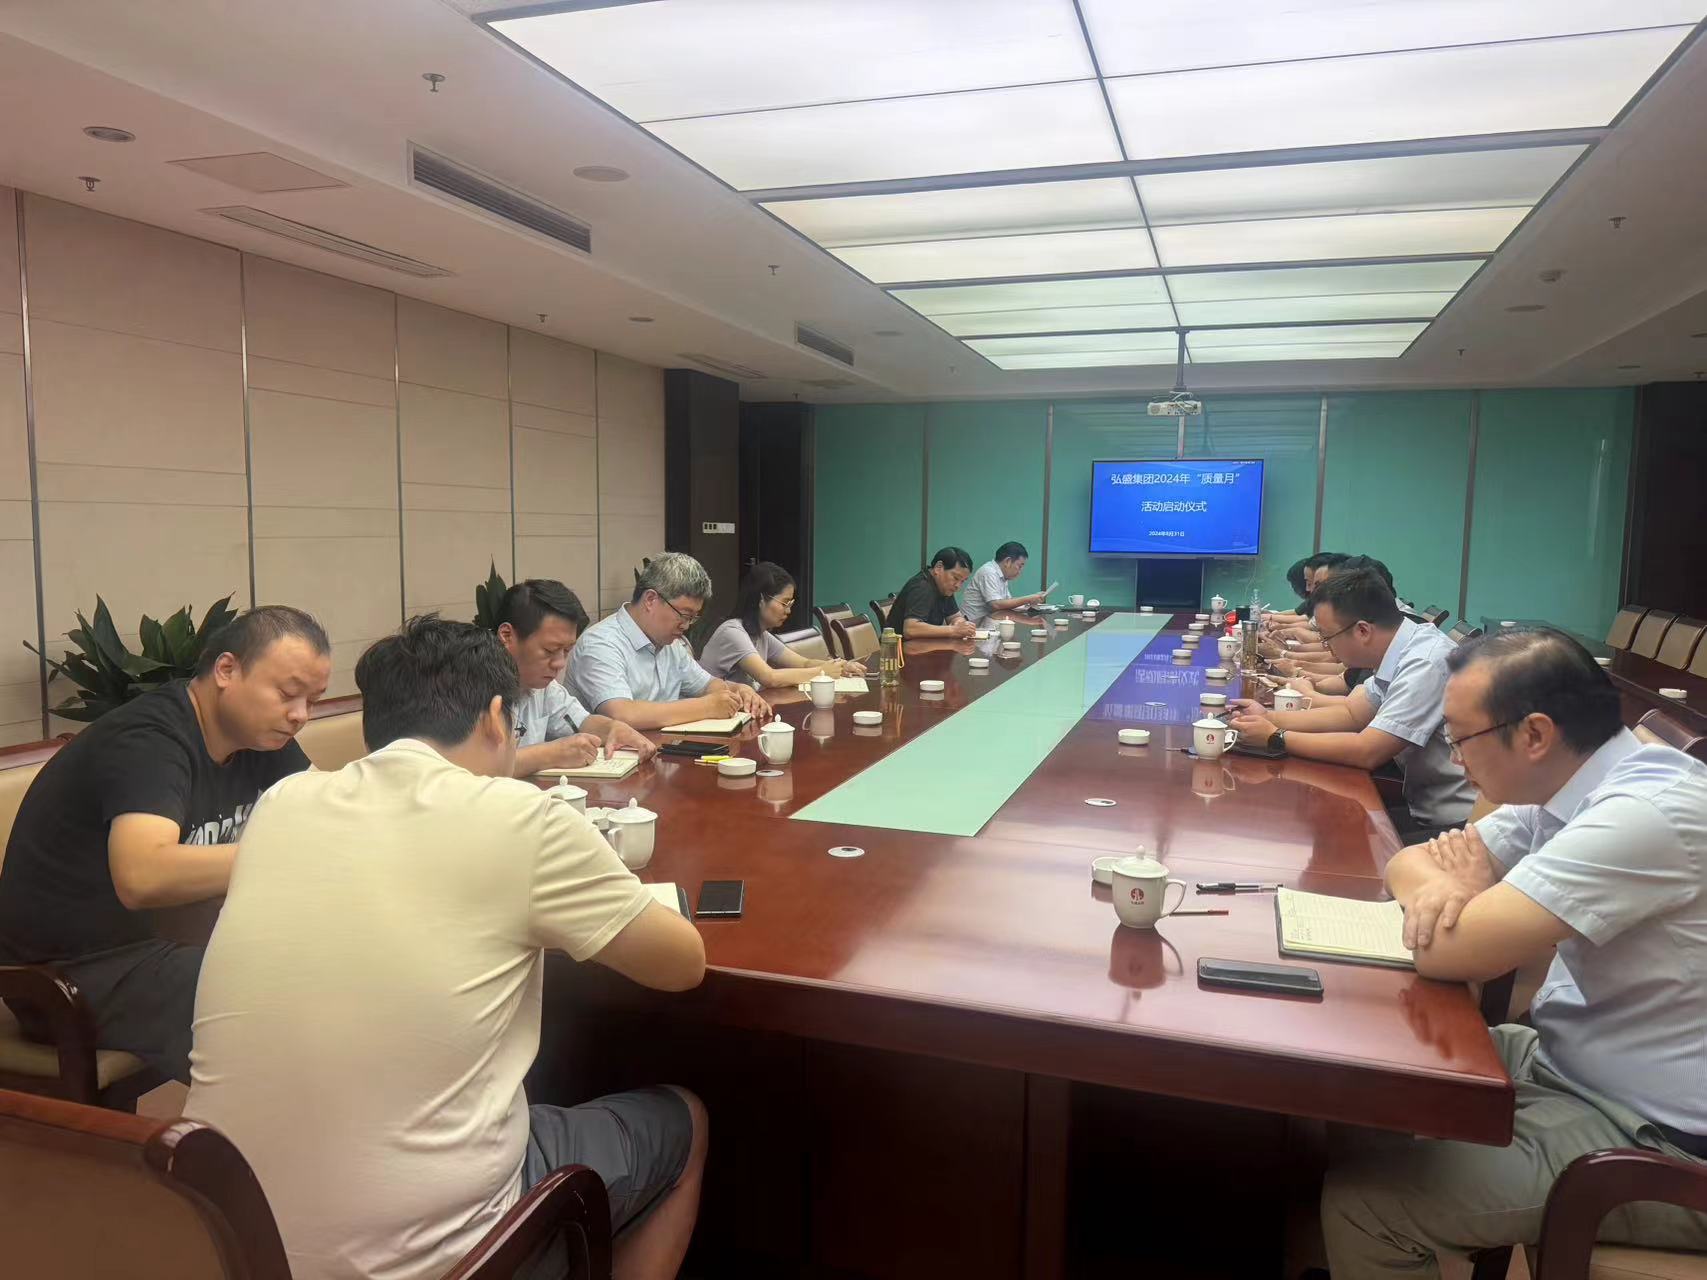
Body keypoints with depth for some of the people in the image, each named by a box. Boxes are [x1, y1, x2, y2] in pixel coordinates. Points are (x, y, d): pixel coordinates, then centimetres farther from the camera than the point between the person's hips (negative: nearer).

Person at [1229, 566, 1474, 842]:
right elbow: (1351, 713, 11)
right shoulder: (1403, 653, 2)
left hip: (1458, 824, -8)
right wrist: (1268, 717, 1)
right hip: (1428, 811, 8)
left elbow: (1367, 752, -24)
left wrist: (1275, 736, -15)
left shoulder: (1425, 663, -24)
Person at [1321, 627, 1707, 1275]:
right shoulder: (1566, 785, 2)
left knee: (1359, 1195, -17)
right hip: (1568, 1062, 9)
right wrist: (1439, 889, -15)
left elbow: (1447, 952, -29)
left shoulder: (1646, 812, -27)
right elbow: (1408, 862, 8)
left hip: (1650, 1139, -9)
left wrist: (1462, 897, -7)